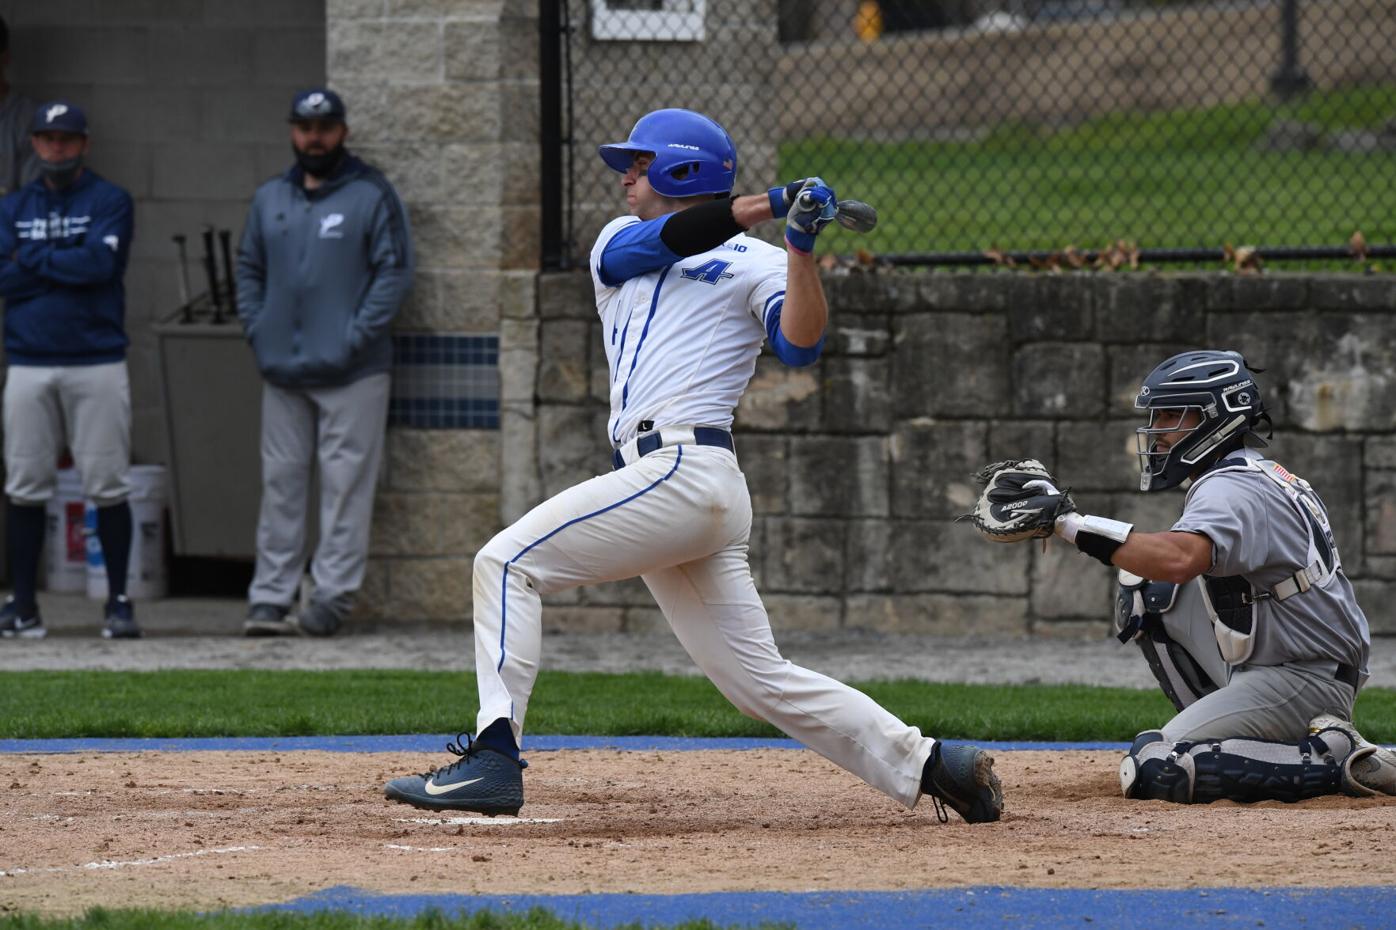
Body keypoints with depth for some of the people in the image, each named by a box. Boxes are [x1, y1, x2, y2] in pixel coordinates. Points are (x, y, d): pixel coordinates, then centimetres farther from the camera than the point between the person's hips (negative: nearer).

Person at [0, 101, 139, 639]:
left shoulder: (109, 202, 3)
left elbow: (102, 263, -13)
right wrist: (68, 265, -7)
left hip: (97, 364, -3)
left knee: (108, 488, -3)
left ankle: (118, 602, 3)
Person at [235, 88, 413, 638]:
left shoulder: (371, 195, -1)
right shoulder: (270, 199, 15)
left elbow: (394, 271, -6)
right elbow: (249, 269, 20)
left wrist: (356, 338, -13)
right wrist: (256, 332, 5)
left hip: (351, 372, -5)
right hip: (282, 371, 5)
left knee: (346, 484, -5)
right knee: (281, 483, 6)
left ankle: (333, 596, -4)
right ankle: (270, 597, 7)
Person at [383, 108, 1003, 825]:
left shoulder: (752, 262, 7)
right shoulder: (618, 244, 26)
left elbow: (799, 347, -10)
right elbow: (651, 243, 2)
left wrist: (800, 244, -19)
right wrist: (767, 204, -9)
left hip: (684, 467, -7)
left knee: (507, 561, -14)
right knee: (762, 683, 4)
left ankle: (492, 758, -21)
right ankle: (927, 765, 6)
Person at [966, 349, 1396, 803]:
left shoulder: (1231, 489, -18)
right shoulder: (1261, 476, 14)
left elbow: (1179, 559, -39)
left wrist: (1071, 521, -36)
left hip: (1307, 684, -10)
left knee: (1151, 771, -19)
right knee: (1147, 588, 12)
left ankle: (1332, 759, -13)